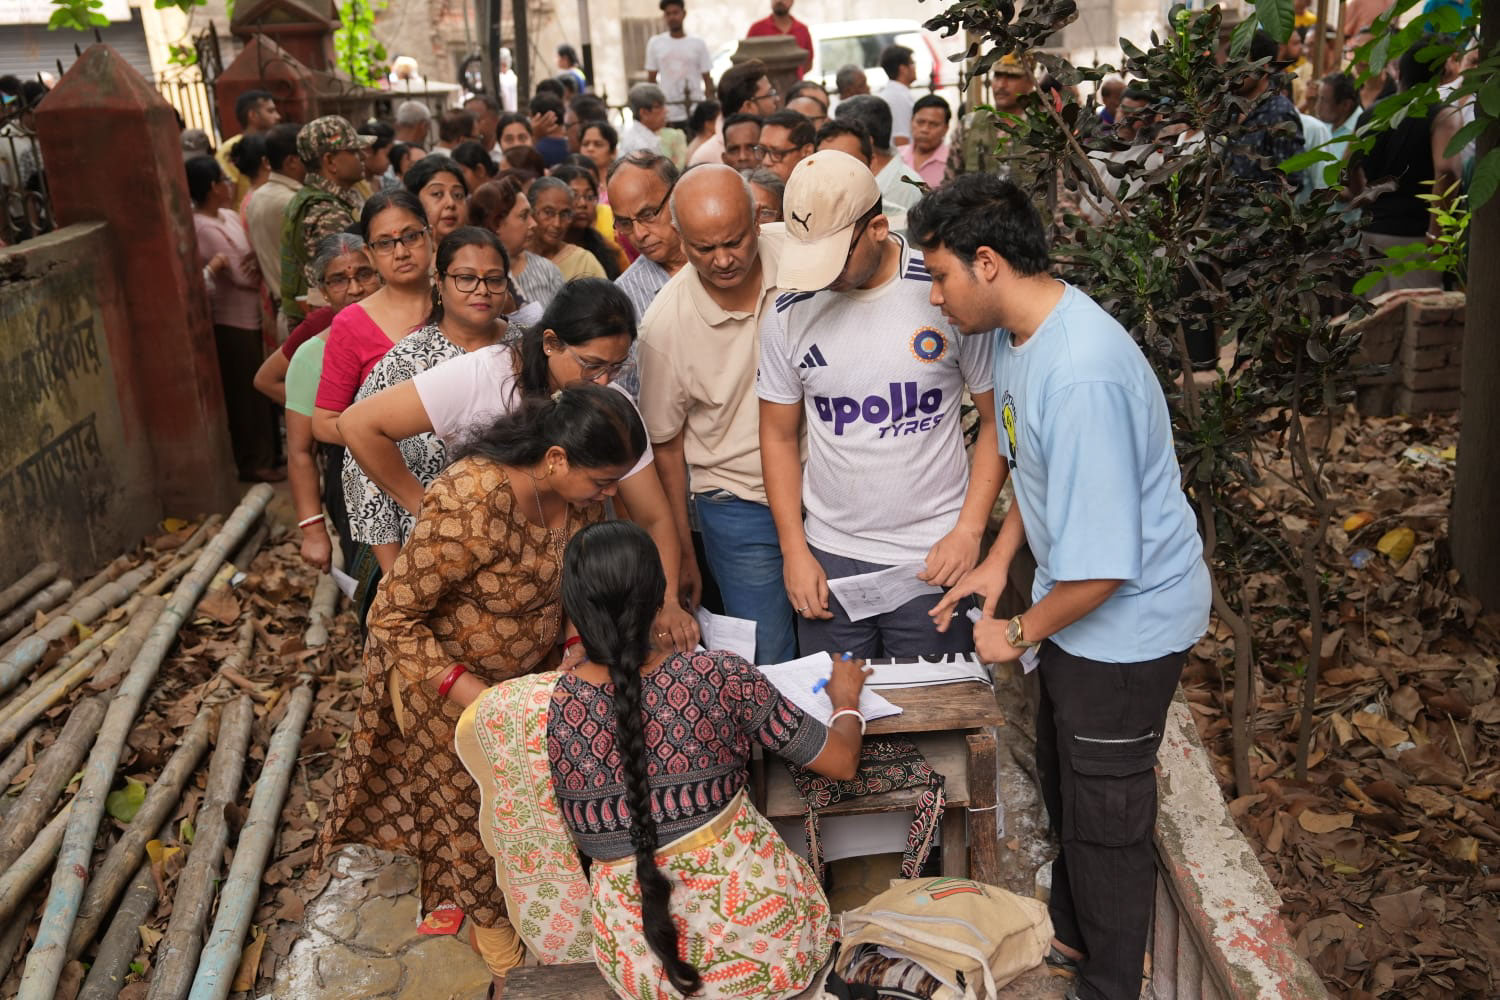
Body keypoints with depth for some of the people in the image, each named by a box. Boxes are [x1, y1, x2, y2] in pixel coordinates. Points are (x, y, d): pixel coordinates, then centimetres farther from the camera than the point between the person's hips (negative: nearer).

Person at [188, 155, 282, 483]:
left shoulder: (228, 215, 9)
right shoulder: (204, 228, -19)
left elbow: (252, 258, 7)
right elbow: (243, 275, -20)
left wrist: (260, 267, -14)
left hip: (250, 315, 9)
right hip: (232, 320, -9)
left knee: (261, 388, 17)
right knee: (246, 392, 1)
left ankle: (267, 452, 30)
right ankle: (253, 463, 13)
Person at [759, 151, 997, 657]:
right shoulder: (789, 313, -2)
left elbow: (996, 419, -3)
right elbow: (780, 435, 7)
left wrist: (969, 530, -10)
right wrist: (794, 551, 2)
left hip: (933, 559, -2)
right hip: (829, 557, 2)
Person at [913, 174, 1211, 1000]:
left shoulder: (1081, 376, -34)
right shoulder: (1019, 331, -3)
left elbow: (1102, 564, -32)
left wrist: (1019, 633, -16)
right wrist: (998, 561, 6)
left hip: (1126, 616, -9)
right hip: (1073, 598, 9)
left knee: (1104, 815, 10)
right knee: (1062, 784, 26)